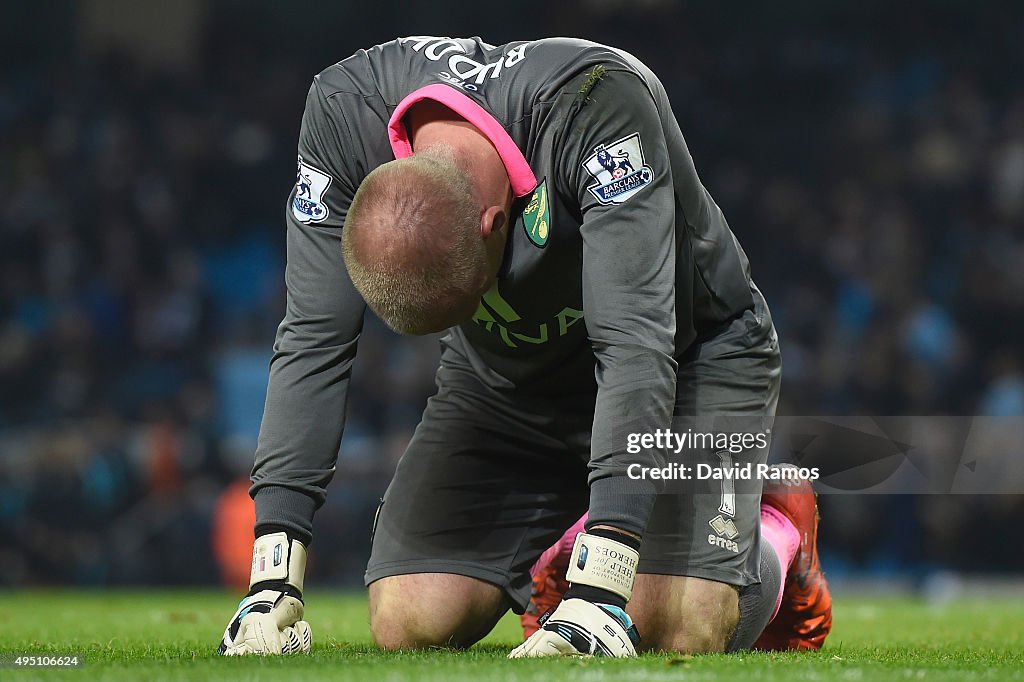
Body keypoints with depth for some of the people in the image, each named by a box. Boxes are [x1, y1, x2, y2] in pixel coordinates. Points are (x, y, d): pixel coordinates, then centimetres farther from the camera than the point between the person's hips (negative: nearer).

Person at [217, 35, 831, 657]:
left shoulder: (596, 104, -39)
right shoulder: (345, 110, -27)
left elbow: (635, 350, -43)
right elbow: (313, 344, -22)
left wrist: (598, 589, -49)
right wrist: (274, 578, -29)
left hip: (690, 355, -4)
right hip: (508, 378, 4)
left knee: (678, 631, -22)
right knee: (409, 625, -11)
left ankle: (775, 532, 14)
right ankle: (552, 548, 22)